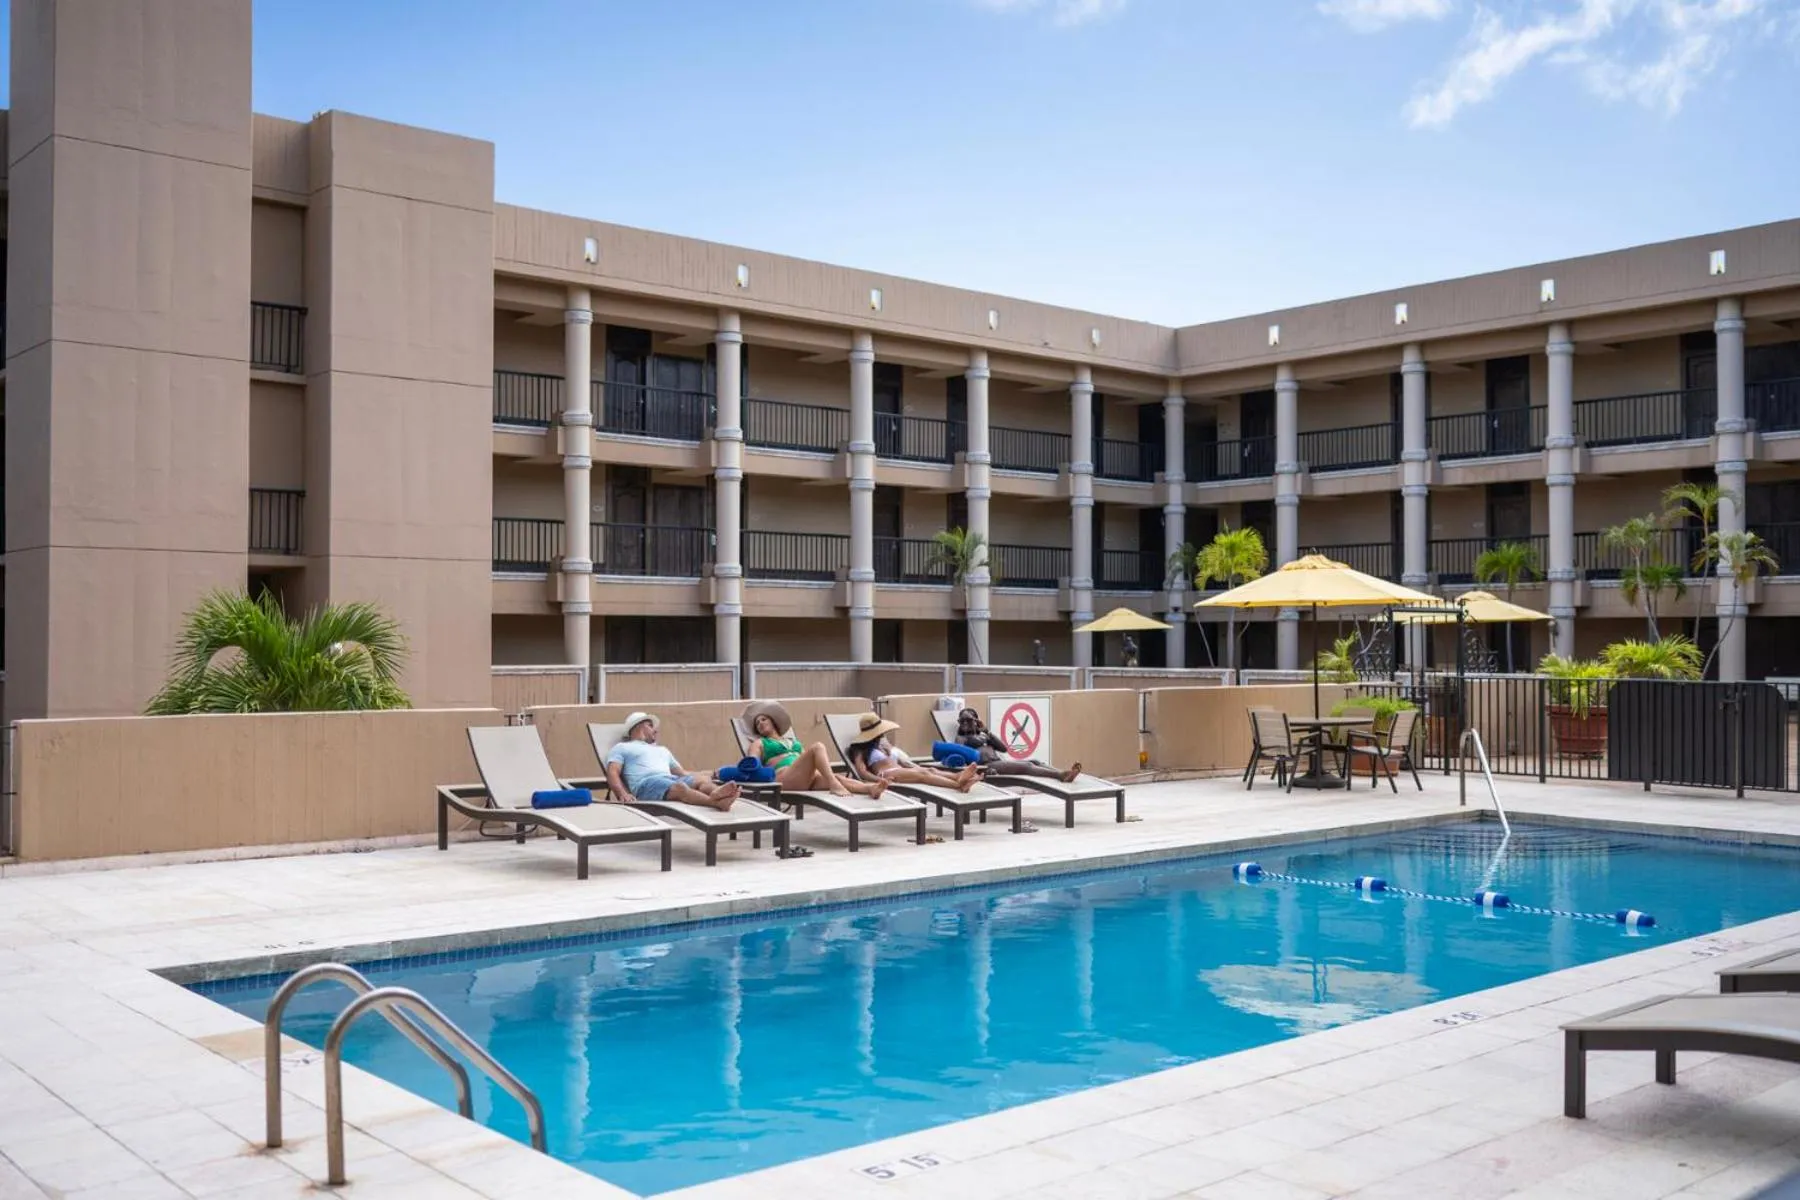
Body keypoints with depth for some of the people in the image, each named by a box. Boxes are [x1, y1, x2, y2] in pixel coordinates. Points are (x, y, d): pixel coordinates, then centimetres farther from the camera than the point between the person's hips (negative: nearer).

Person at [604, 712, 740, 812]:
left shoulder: (662, 749, 40)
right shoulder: (621, 748, 21)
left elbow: (682, 773, 33)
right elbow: (612, 773, 4)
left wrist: (714, 774, 16)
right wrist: (623, 794, -19)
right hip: (646, 783, -5)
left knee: (703, 778, -28)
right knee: (680, 788, -38)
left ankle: (715, 794, -64)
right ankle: (715, 802, -65)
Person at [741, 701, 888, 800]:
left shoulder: (792, 741, 38)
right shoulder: (759, 743, 24)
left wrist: (823, 760, 10)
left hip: (808, 778, 4)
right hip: (784, 778, -4)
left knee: (837, 777, -30)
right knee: (817, 747, -28)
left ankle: (871, 788, -58)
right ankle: (834, 785, -48)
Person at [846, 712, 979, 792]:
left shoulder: (884, 744, 33)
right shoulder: (862, 749, 10)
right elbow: (862, 771, -7)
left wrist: (916, 767, 8)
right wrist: (880, 779, -23)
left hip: (902, 771, 7)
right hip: (888, 774, -7)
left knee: (930, 770, -25)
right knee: (923, 775, -32)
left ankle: (958, 777, -53)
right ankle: (958, 785, -54)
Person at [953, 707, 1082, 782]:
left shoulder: (984, 735, 35)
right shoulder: (961, 738, 20)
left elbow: (1004, 748, 18)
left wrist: (987, 731, 13)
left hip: (1004, 760, 7)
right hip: (989, 765, -7)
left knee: (1035, 762, -23)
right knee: (1026, 766, -32)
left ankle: (1064, 775, -51)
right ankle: (1061, 775, -57)